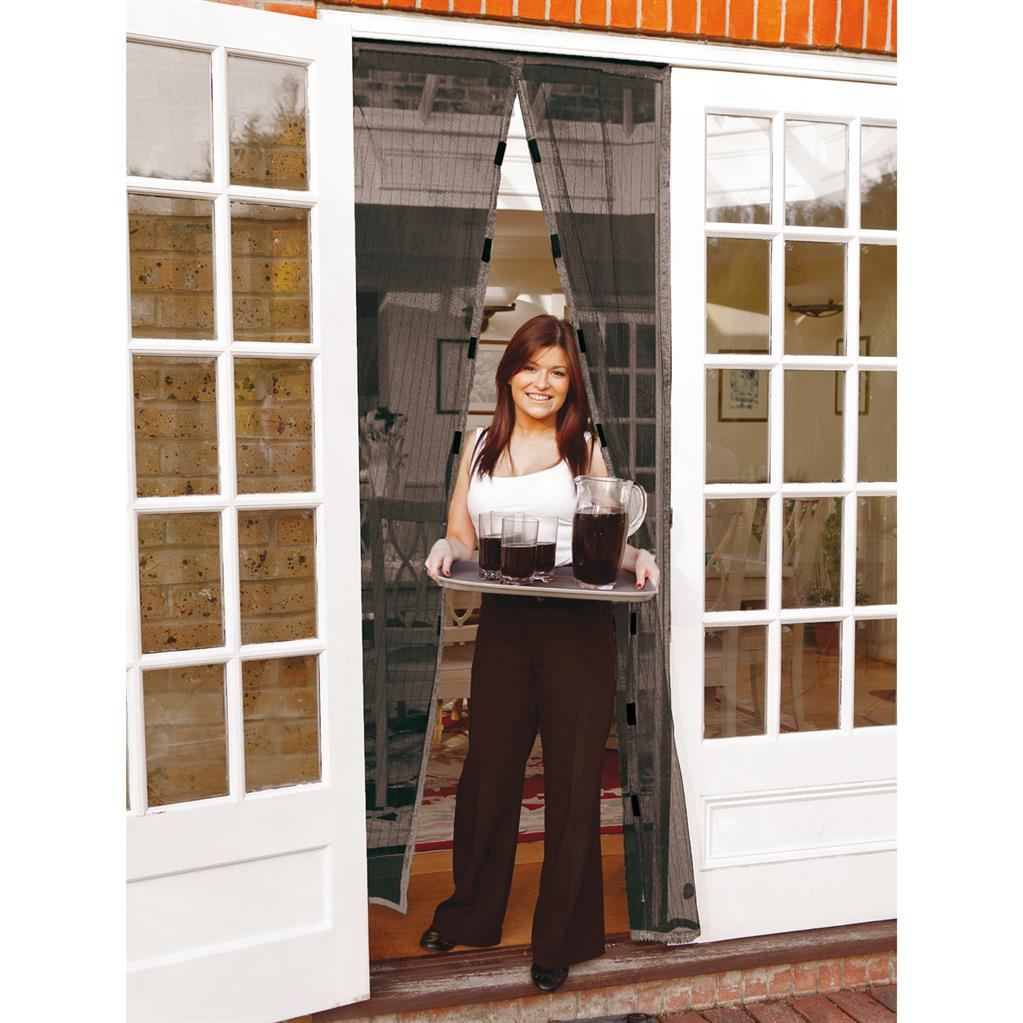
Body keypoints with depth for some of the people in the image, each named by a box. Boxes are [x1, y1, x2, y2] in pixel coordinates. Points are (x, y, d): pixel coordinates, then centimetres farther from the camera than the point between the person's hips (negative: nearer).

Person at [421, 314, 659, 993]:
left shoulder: (585, 449, 5)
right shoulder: (482, 445, 11)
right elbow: (461, 534, 13)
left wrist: (636, 558, -13)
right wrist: (447, 550, -8)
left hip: (576, 628, -2)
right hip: (503, 624, 2)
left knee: (573, 781, 5)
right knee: (487, 772, 12)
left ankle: (562, 939, 23)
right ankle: (472, 914, 35)